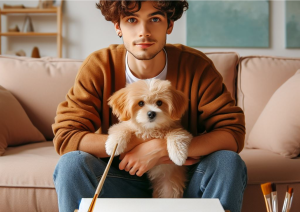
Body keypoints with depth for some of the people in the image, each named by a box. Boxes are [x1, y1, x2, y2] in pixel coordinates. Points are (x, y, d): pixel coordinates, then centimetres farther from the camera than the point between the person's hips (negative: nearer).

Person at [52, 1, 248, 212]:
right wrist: (142, 145, -26)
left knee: (228, 162, -27)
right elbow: (65, 136, -18)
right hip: (121, 182, 0)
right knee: (71, 163, -28)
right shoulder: (98, 67, -11)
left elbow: (233, 133, -17)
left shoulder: (196, 66, -11)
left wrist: (162, 149, -29)